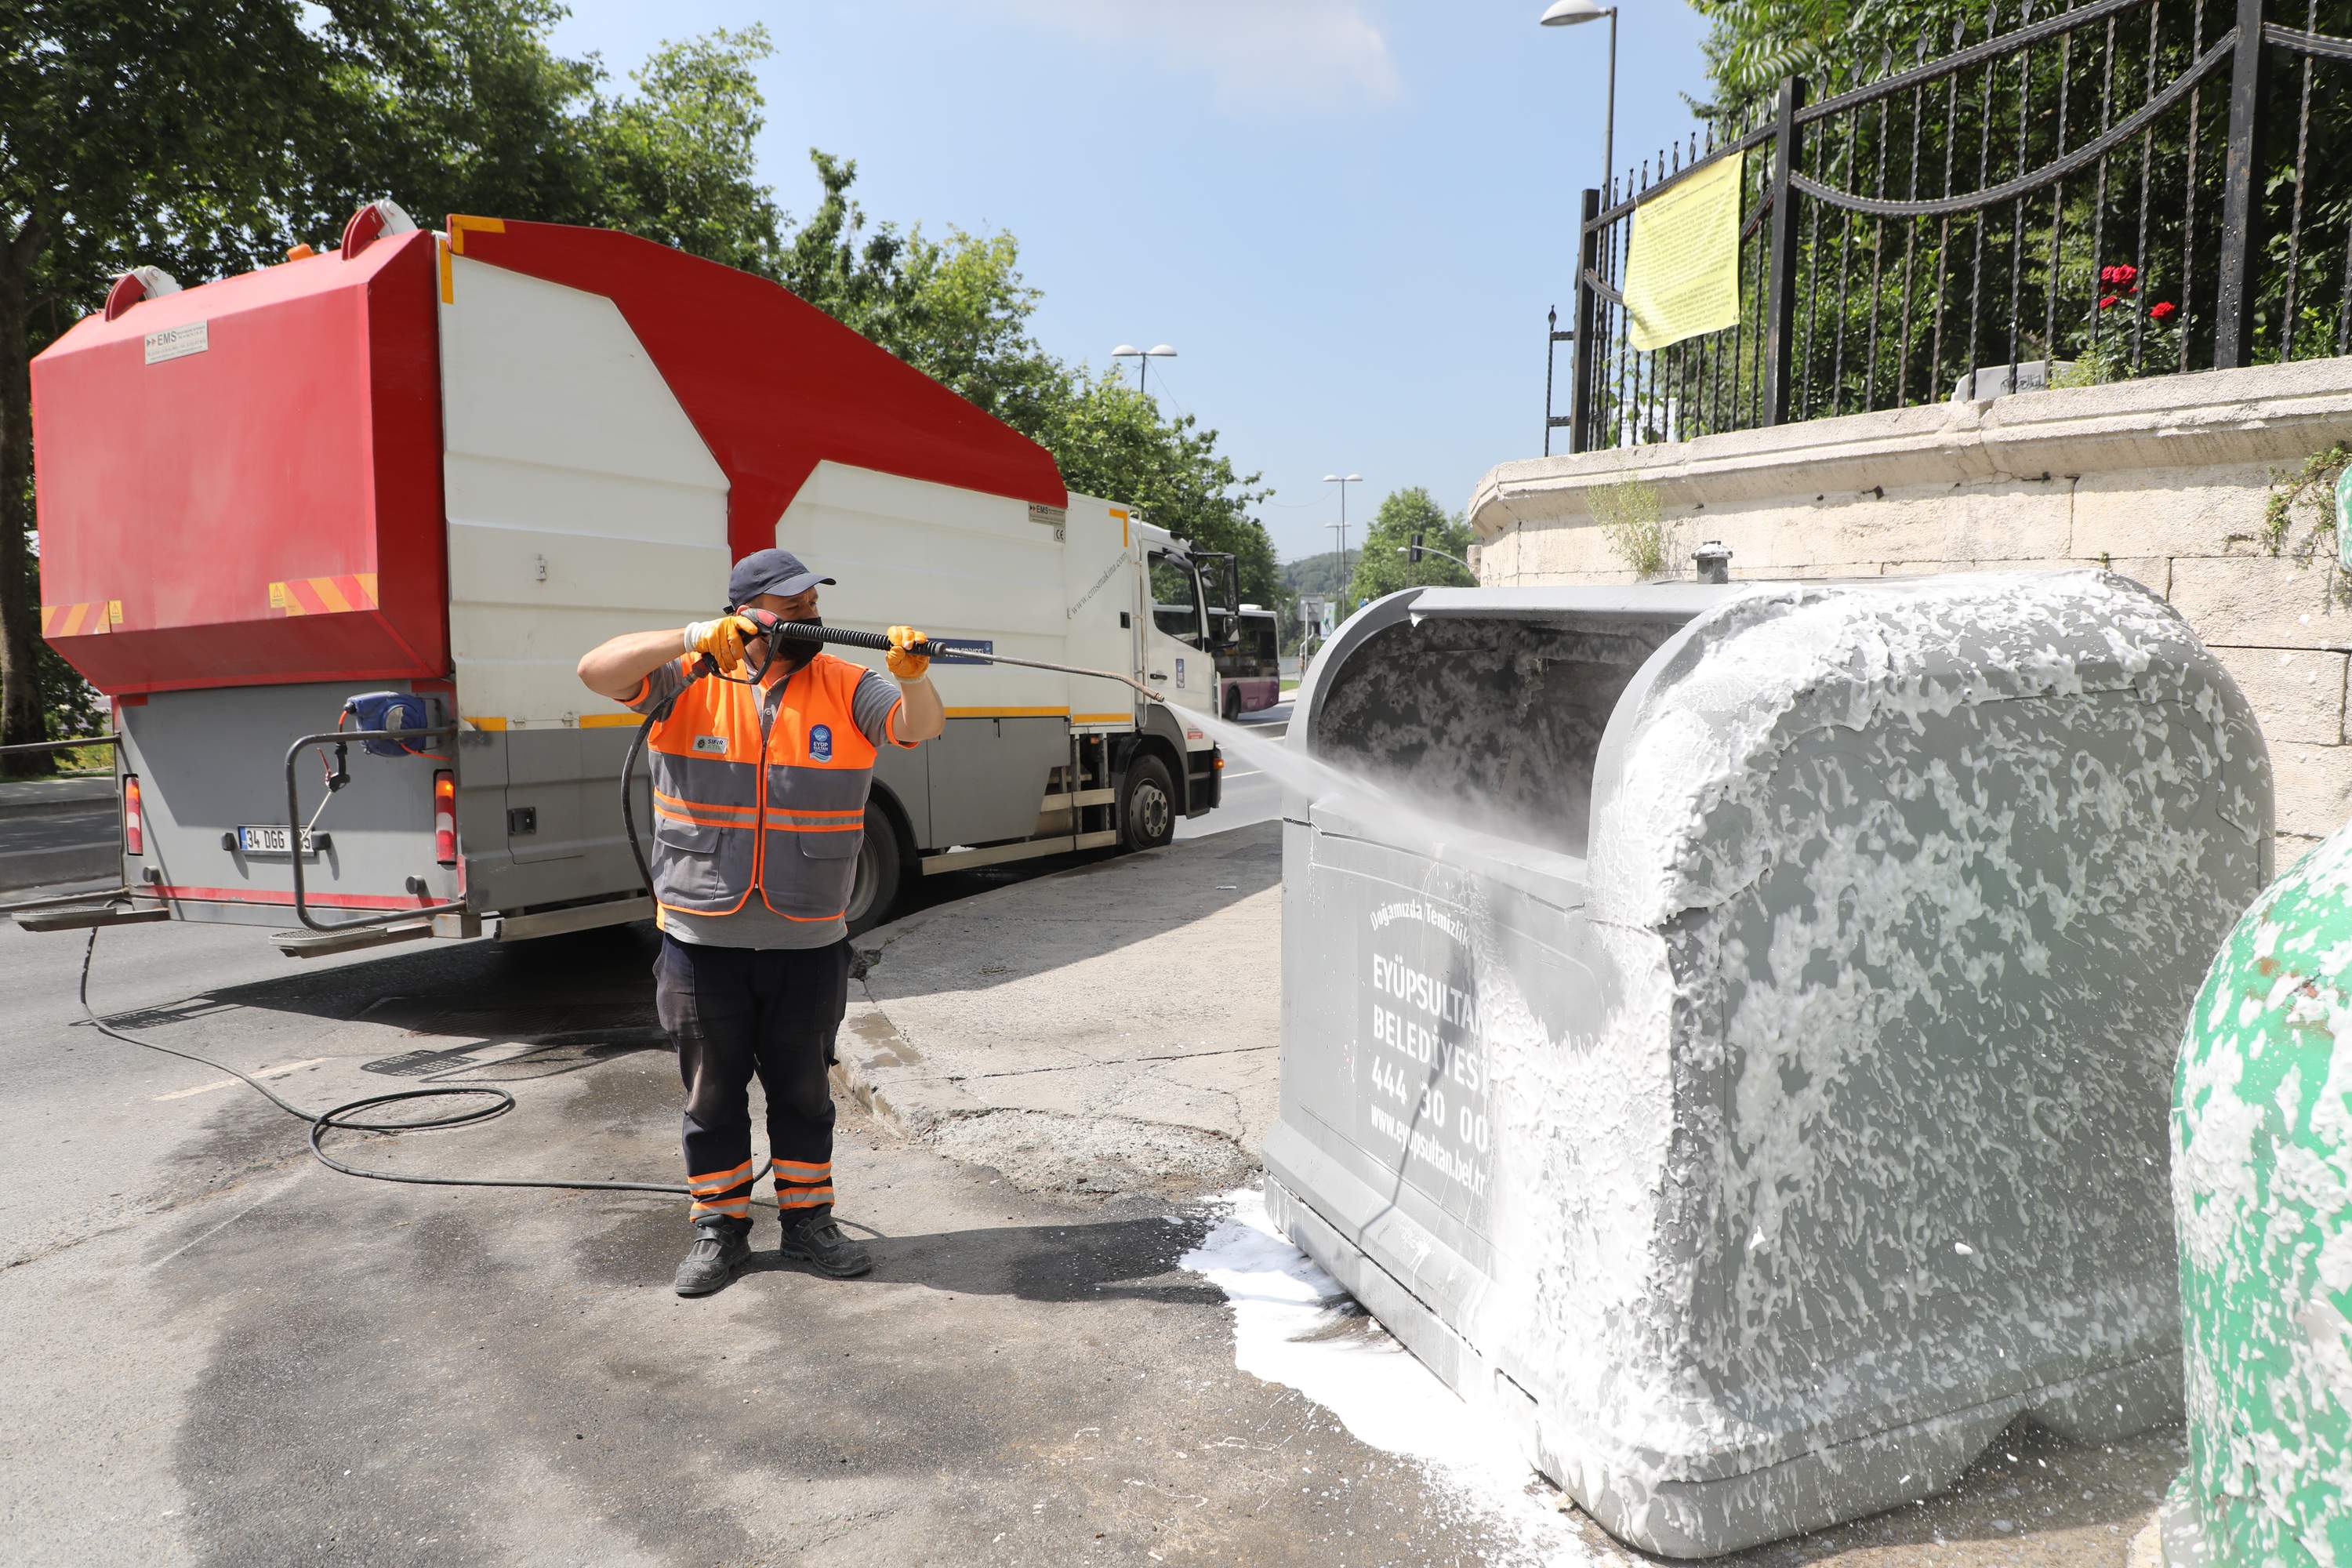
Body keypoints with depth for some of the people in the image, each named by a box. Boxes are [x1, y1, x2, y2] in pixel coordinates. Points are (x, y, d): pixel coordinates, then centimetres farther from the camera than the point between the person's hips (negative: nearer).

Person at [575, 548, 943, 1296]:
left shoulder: (846, 687, 1)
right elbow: (597, 671, -13)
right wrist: (693, 639, -25)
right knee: (713, 1091, 12)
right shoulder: (690, 679, -3)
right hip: (703, 939, -1)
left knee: (803, 1088, 13)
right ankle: (719, 1227, 27)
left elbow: (921, 727, -9)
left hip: (808, 942, 1)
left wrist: (912, 675, -30)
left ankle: (807, 1221, 29)